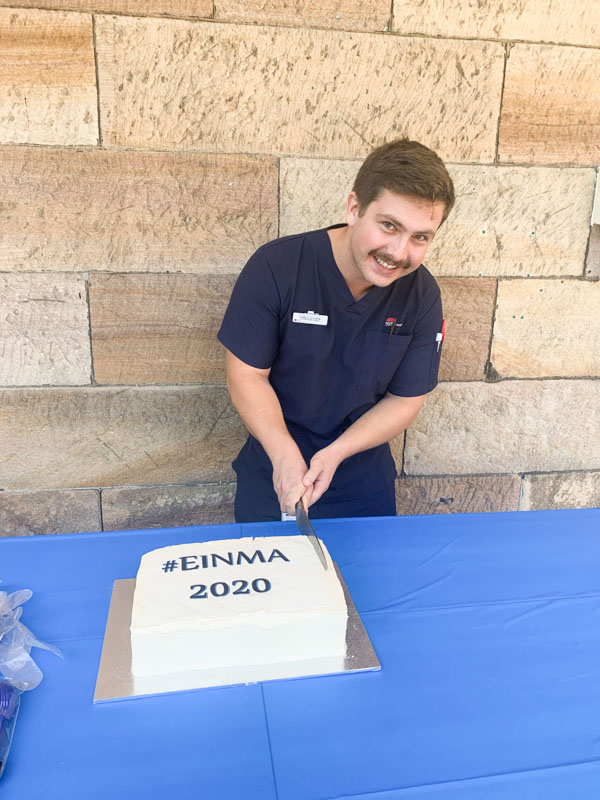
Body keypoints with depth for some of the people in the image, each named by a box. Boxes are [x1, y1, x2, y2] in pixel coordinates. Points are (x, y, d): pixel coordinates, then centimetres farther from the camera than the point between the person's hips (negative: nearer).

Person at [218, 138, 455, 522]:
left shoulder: (422, 294, -13)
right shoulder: (276, 267, -20)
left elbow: (406, 399, -8)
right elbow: (246, 374, -15)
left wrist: (335, 454, -20)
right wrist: (285, 456, -26)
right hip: (270, 477, -1)